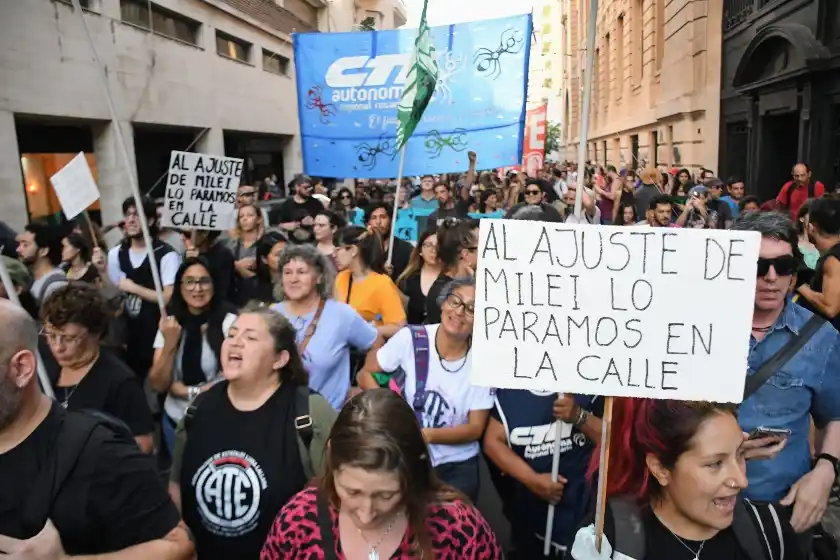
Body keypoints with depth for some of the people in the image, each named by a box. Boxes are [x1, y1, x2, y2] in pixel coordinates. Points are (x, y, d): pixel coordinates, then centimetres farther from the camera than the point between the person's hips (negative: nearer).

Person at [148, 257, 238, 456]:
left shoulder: (229, 321, -16)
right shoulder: (169, 324, -1)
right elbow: (158, 385, -5)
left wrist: (189, 391, -10)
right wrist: (170, 344, -19)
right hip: (175, 421, 4)